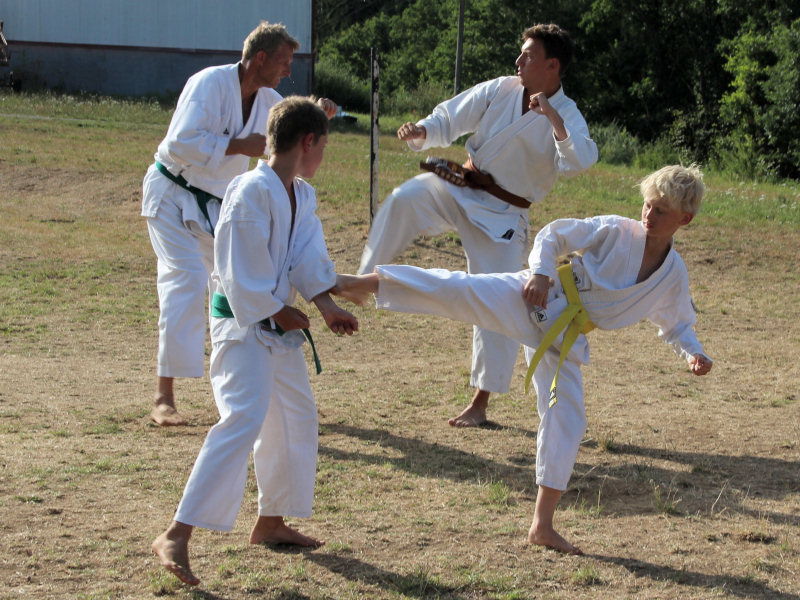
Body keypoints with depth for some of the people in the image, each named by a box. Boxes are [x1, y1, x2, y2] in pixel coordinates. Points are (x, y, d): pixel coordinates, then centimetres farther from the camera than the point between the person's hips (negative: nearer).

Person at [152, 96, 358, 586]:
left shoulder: (302, 196, 9)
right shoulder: (253, 192, -20)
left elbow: (308, 254, -1)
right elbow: (244, 274, -22)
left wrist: (327, 305, -16)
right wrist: (280, 314, -14)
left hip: (279, 324, 10)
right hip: (243, 324, -10)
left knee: (297, 418, 19)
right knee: (242, 421, -22)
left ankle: (271, 523, 35)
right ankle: (177, 537, -24)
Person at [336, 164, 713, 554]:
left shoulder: (674, 276, 4)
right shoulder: (615, 231, -8)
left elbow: (677, 326, 19)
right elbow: (553, 236, -1)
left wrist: (695, 353, 0)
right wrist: (540, 273, -18)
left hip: (564, 341, 4)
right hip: (533, 303, -4)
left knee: (567, 421, 0)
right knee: (458, 290, -27)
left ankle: (542, 526, 10)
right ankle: (363, 283, -23)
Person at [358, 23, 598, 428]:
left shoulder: (567, 117, -10)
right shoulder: (499, 91, -1)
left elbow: (579, 162, -29)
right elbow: (449, 119, 3)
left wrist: (554, 119, -41)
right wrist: (422, 132, -19)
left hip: (502, 215, -2)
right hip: (459, 192, 2)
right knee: (404, 200, -29)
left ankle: (480, 402, 11)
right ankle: (365, 278, -20)